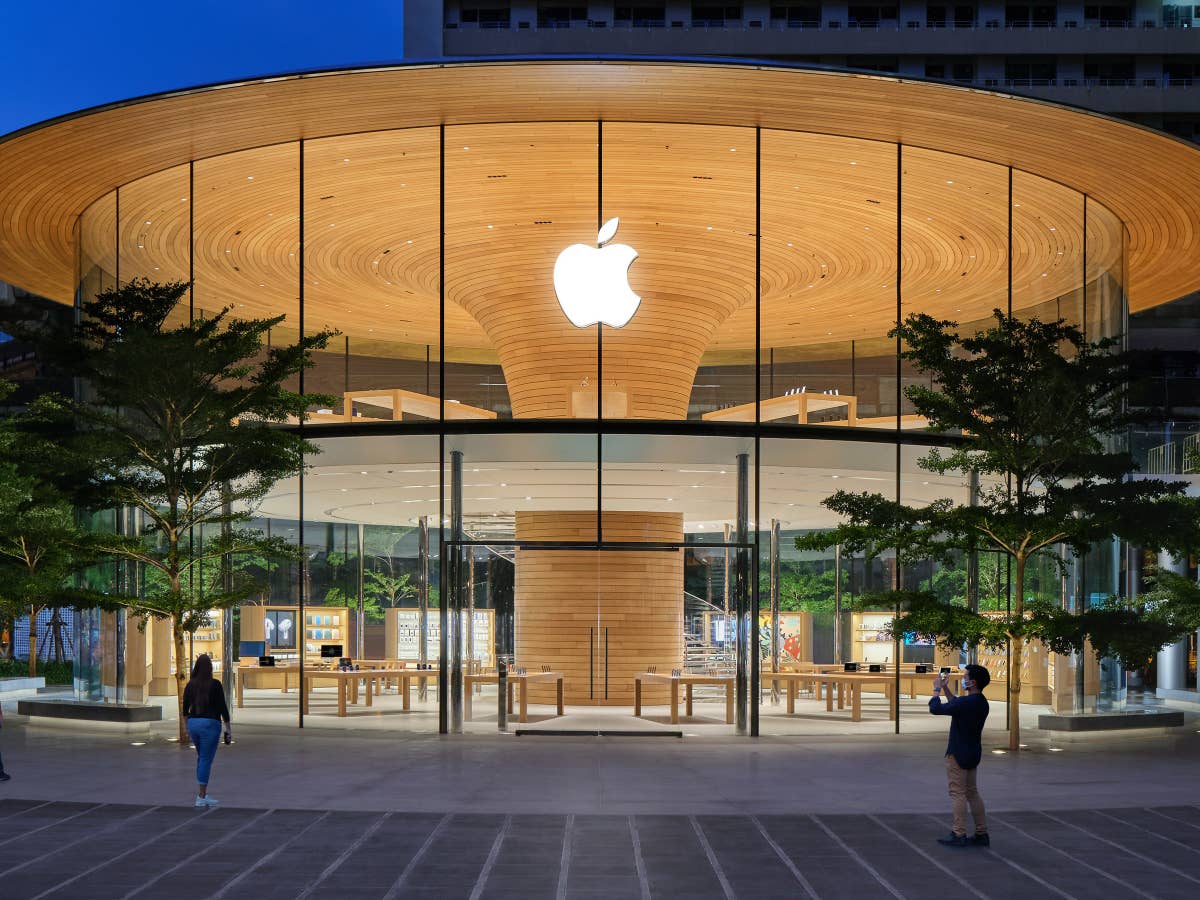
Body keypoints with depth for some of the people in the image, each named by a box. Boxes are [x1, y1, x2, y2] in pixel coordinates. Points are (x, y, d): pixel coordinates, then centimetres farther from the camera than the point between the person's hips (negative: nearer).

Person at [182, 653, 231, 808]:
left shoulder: (190, 685, 4)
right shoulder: (215, 685, -10)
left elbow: (185, 709, 8)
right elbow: (222, 708, -10)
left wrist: (188, 726, 21)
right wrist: (228, 728, -3)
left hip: (193, 724, 5)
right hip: (210, 724, -5)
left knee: (201, 758, 19)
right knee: (206, 760, -2)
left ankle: (203, 794, 17)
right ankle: (201, 798, -2)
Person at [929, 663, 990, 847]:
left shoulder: (966, 703, -23)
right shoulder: (981, 702, 6)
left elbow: (935, 708, -19)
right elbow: (956, 705, 24)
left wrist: (937, 689, -4)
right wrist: (945, 688, 21)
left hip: (958, 754, -9)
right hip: (973, 753, 9)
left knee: (958, 793, -4)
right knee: (972, 792, 14)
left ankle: (959, 835, -3)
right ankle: (981, 833, 16)